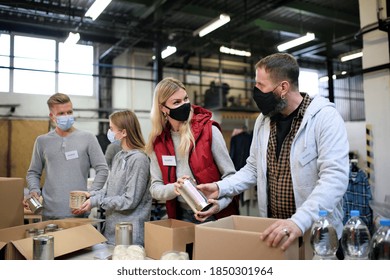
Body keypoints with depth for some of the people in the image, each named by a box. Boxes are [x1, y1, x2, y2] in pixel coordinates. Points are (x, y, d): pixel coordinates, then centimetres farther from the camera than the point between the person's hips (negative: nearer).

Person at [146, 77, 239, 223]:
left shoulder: (209, 130, -13)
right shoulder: (158, 142, -3)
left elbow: (230, 175, -8)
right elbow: (155, 187, 0)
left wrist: (219, 204, -25)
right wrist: (173, 188, -21)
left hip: (214, 215, -2)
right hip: (182, 217, 3)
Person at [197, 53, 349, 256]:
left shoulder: (325, 117, -15)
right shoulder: (263, 120, 5)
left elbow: (335, 177, -25)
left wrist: (299, 221, -37)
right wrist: (221, 187, -3)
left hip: (316, 233, -5)